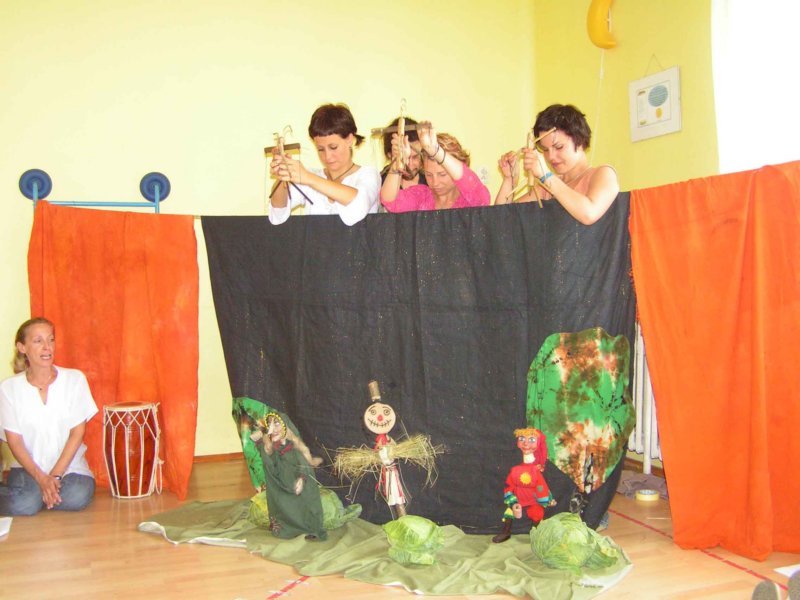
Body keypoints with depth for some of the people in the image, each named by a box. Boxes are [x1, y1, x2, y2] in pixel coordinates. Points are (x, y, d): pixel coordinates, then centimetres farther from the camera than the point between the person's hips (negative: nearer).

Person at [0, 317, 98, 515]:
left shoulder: (74, 379, -3)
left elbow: (77, 433, -4)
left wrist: (56, 475, -11)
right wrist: (41, 478, -15)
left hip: (69, 465, 1)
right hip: (28, 467, 0)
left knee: (78, 497, -29)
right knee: (24, 505, -29)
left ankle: (38, 493, -1)